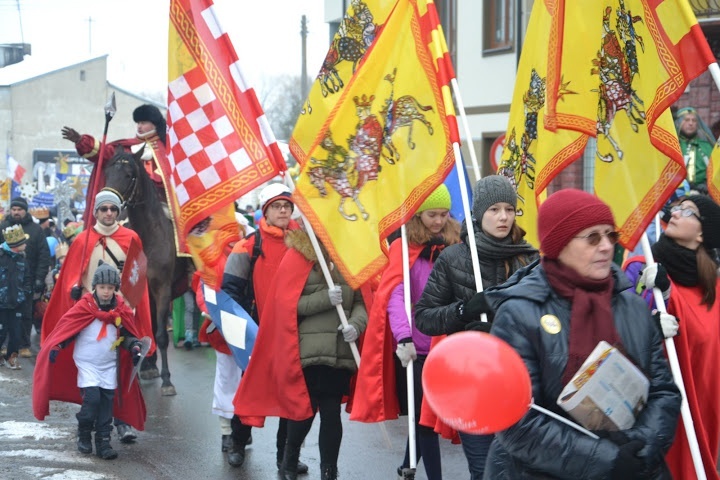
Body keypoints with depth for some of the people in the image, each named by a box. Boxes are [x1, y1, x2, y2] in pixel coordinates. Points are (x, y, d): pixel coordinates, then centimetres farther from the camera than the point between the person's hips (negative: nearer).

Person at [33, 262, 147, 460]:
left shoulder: (121, 310, 0)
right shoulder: (84, 307, -11)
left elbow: (128, 333, 11)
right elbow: (66, 327, -7)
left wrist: (135, 347, -5)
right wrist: (56, 347, -15)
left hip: (110, 365, 4)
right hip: (87, 363, -3)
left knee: (107, 402, 4)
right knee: (92, 399, -13)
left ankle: (103, 442, 12)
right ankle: (84, 435, 10)